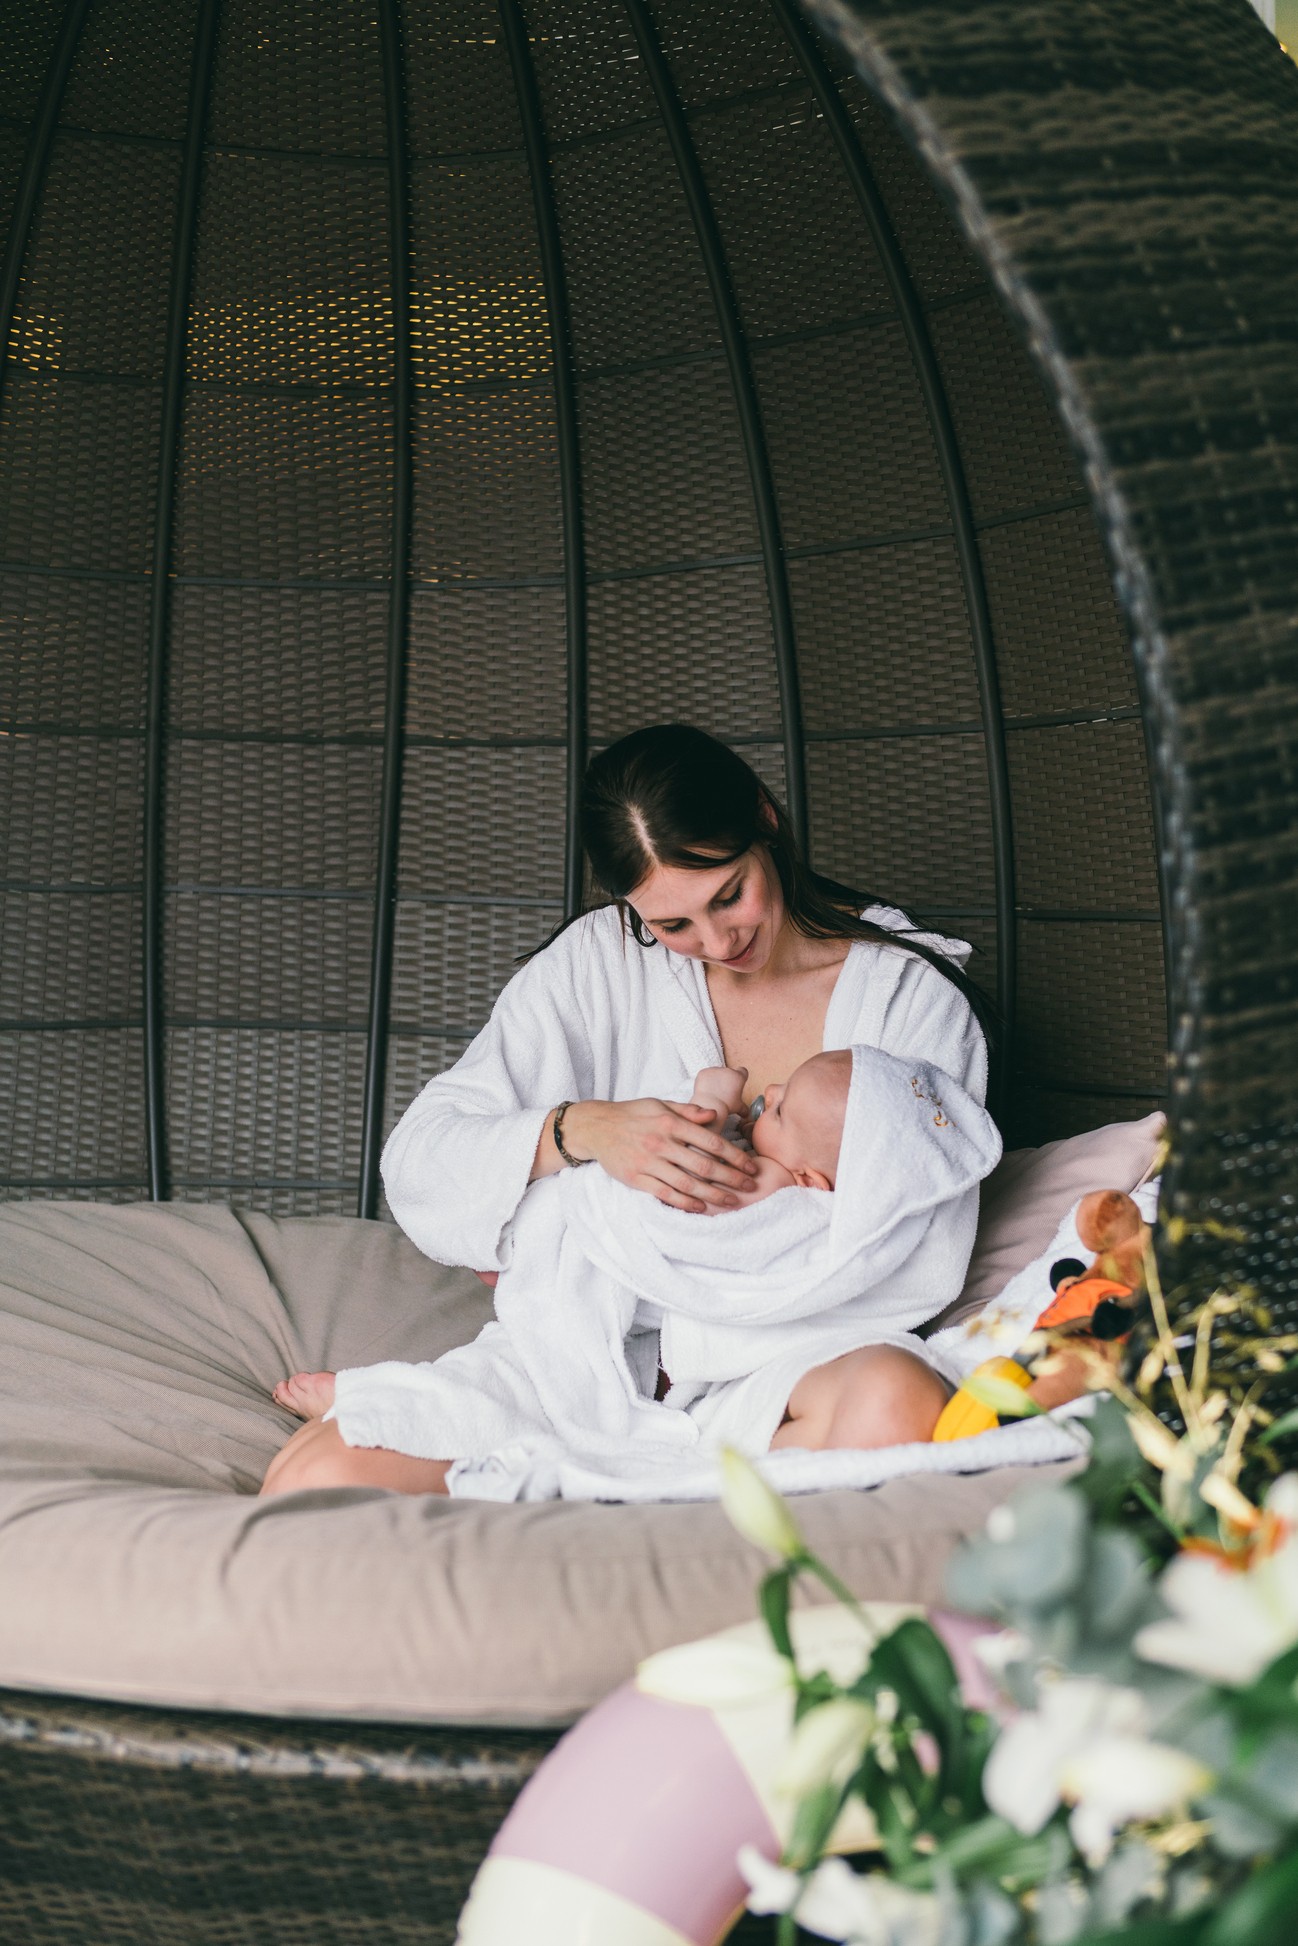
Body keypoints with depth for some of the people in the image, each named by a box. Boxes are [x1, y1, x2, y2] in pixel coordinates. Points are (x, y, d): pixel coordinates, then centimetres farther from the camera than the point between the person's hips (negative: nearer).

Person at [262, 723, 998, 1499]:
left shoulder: (913, 992, -1)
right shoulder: (597, 963, 4)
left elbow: (924, 1268, -9)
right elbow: (418, 1160, -2)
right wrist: (580, 1132, -23)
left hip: (794, 1363, 0)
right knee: (320, 1477, -23)